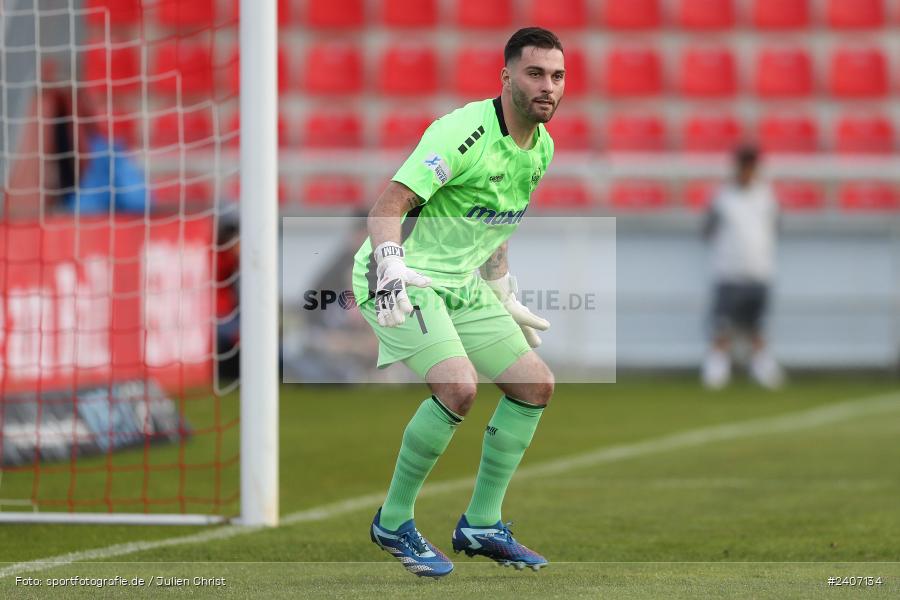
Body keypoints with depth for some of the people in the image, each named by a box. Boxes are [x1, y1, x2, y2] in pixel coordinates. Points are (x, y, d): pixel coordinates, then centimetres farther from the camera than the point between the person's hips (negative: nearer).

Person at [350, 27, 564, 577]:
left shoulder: (542, 146, 6)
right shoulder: (465, 131, -22)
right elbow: (388, 206, -26)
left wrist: (507, 300, 26)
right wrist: (391, 267, -42)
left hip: (460, 284, 9)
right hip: (403, 280, -9)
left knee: (536, 385, 4)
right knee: (458, 386, -27)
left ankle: (481, 525, 15)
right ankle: (394, 522, -9)